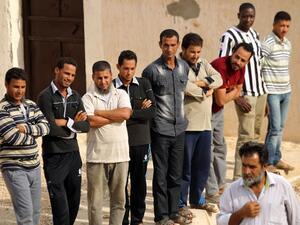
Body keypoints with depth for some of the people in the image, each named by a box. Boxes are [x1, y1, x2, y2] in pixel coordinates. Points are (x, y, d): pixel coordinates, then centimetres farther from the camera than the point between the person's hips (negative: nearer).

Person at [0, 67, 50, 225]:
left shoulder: (31, 105, 11)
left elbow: (45, 127, 0)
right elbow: (13, 137, -19)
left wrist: (26, 128, -16)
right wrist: (33, 134, -3)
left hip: (34, 166, 7)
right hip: (14, 169, -7)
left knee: (35, 211, 11)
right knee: (26, 212, -10)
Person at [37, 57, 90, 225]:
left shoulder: (75, 96, 11)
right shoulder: (46, 96, -8)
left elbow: (86, 126, 1)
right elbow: (51, 128, -18)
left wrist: (67, 122, -14)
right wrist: (75, 125, -5)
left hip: (73, 154, 6)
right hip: (54, 156, -6)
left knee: (74, 204, 12)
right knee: (60, 206, -7)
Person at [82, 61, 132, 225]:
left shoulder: (121, 94, 8)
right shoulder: (88, 98, 0)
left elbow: (125, 113, -11)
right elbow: (92, 121, -15)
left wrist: (99, 112, -8)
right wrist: (116, 116, -7)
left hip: (120, 155, 2)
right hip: (97, 156, -2)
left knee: (119, 198, 10)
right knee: (95, 200, 3)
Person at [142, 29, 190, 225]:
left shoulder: (184, 67, 5)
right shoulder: (152, 70, -10)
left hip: (179, 128, 5)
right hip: (160, 130, -5)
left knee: (176, 174, 12)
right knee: (161, 174, 3)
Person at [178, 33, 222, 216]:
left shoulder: (203, 63, 12)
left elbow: (218, 79, 2)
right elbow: (185, 87, -25)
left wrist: (203, 82, -15)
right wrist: (205, 92, -9)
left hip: (205, 125, 7)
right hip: (187, 125, -7)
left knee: (203, 165, 15)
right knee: (185, 166, 2)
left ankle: (197, 199, 31)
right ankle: (181, 203, 13)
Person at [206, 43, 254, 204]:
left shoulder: (240, 68, -5)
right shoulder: (220, 66, -31)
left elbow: (237, 93, 6)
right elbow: (221, 100, -29)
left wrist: (227, 94, -14)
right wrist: (233, 91, -12)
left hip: (218, 111, 9)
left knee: (220, 148, 18)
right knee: (208, 151, -5)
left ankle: (220, 186, 32)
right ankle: (212, 193, 2)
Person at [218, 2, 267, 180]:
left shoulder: (254, 34, 13)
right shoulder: (230, 36, -9)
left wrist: (265, 95, 16)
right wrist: (237, 97, -15)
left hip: (261, 91, 7)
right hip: (245, 94, -7)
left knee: (255, 135, 10)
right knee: (246, 137, -9)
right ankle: (238, 179, -4)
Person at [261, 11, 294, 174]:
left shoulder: (288, 44, 11)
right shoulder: (267, 43, -12)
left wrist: (287, 87, 17)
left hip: (286, 91, 7)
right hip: (272, 92, -7)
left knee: (280, 127, 12)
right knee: (275, 127, -8)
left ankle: (276, 159, 20)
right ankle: (268, 163, -1)